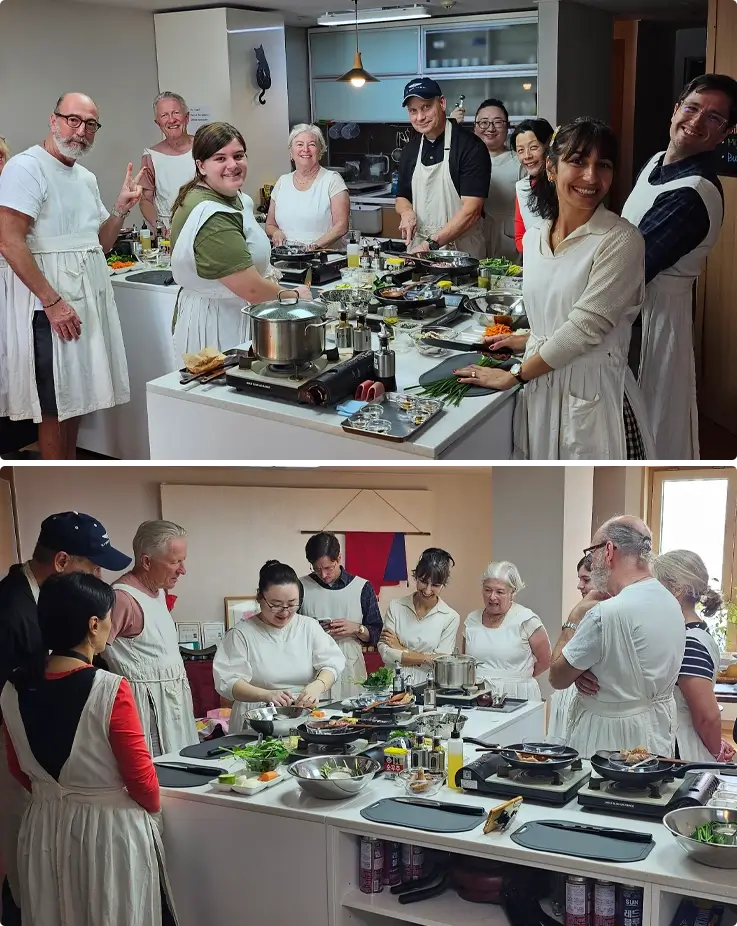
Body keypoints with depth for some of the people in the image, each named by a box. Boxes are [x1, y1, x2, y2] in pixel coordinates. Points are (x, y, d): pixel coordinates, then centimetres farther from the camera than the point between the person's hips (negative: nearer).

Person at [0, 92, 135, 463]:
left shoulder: (86, 178, 14)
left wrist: (121, 208, 2)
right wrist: (53, 302, -22)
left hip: (89, 299, 8)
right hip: (51, 305, -8)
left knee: (76, 400, 14)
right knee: (55, 407, -1)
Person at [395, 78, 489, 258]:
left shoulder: (471, 147, -11)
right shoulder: (410, 150, 9)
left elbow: (471, 209, -18)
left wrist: (433, 243, -24)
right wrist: (407, 212, -4)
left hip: (461, 250, -5)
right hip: (419, 246, 5)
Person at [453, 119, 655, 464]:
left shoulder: (621, 241, -14)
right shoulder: (533, 237, 7)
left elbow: (584, 326, -17)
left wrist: (515, 375, -11)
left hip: (594, 396, -6)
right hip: (539, 392, 6)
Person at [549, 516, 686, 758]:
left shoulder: (607, 613, -25)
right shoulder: (671, 602, 3)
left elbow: (557, 678, -13)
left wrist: (573, 618, -3)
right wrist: (582, 671, -6)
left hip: (612, 740, -8)